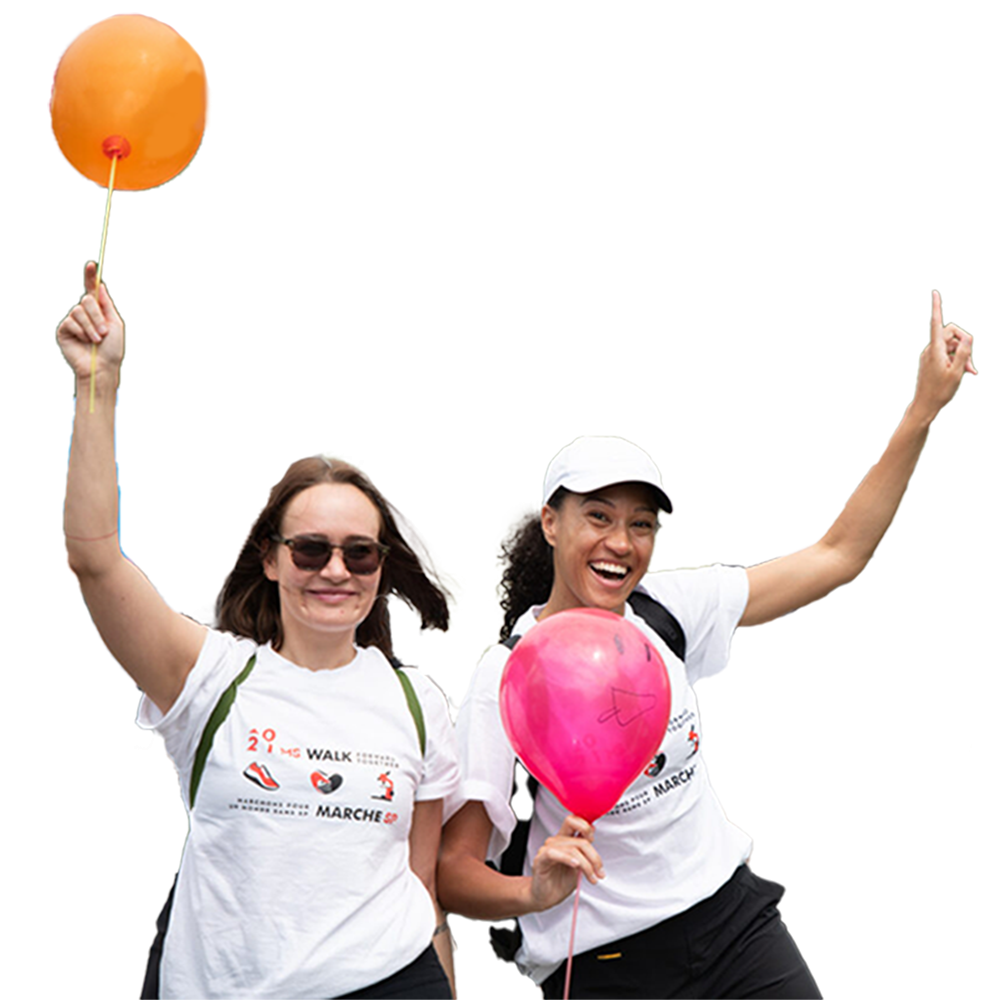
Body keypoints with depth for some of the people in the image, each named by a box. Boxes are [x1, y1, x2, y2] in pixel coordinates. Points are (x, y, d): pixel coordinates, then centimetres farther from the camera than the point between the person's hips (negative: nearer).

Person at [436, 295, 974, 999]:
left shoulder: (666, 608, -3)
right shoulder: (511, 676, -16)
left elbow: (839, 555, 4)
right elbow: (453, 870, -17)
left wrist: (927, 408, 0)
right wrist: (535, 892, -38)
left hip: (732, 917, 5)